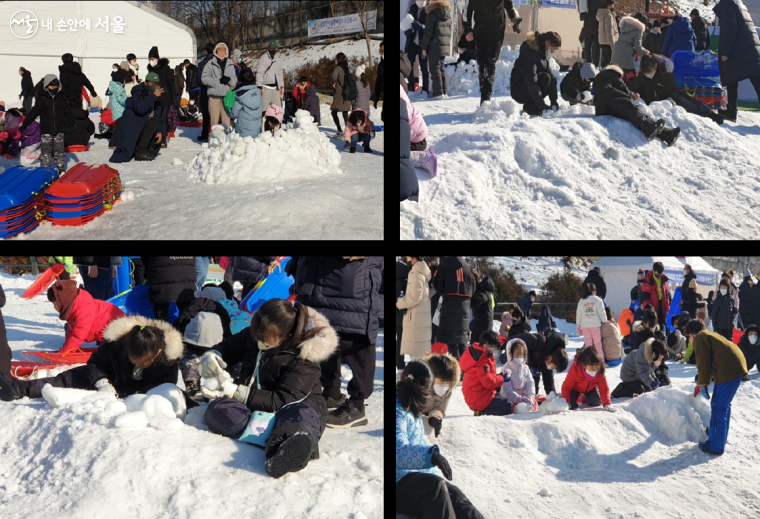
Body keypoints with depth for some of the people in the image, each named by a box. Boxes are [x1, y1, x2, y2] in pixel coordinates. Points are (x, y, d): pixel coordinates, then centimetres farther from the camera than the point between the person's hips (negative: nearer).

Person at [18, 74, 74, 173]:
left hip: (59, 130, 1)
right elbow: (33, 113, 1)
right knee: (45, 150, -1)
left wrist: (72, 124, 1)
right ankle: (44, 169, 5)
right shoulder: (42, 99, 0)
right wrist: (24, 125, -3)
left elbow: (68, 112, 9)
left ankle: (61, 168, 16)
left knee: (59, 150, 7)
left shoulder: (62, 98, 5)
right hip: (46, 130, -1)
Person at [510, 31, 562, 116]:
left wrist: (554, 101, -5)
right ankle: (529, 106, -15)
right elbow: (531, 81, -30)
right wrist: (541, 104, -32)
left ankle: (530, 104, 0)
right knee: (545, 78, -25)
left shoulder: (542, 53, 7)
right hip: (520, 91, -9)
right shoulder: (530, 52, -23)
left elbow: (552, 76, 4)